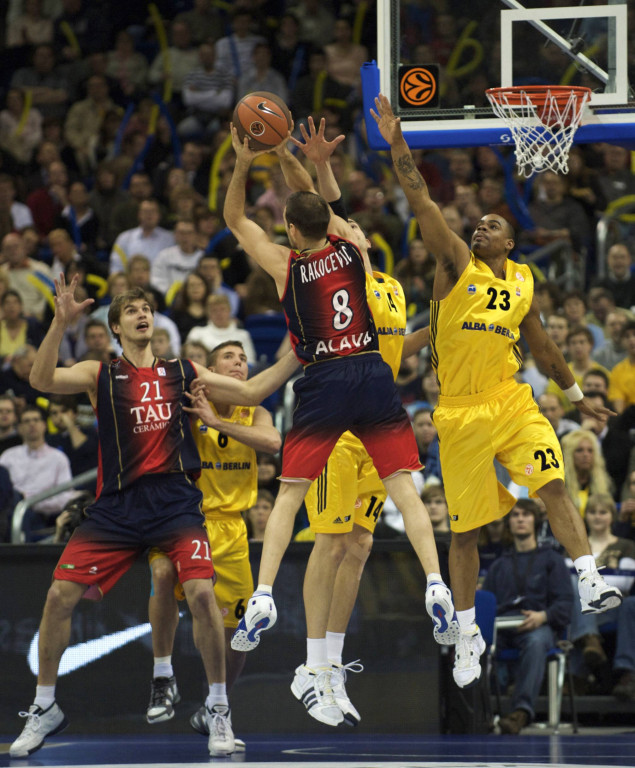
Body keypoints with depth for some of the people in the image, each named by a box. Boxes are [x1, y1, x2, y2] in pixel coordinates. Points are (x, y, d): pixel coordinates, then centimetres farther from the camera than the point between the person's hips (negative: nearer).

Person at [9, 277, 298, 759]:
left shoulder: (182, 373, 13)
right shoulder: (100, 375, 7)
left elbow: (252, 393, 15)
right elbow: (42, 380, -11)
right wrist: (61, 324, -25)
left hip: (174, 500, 0)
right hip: (118, 503, 0)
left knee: (201, 592, -19)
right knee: (60, 595, -8)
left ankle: (218, 710, -3)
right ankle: (45, 709, 11)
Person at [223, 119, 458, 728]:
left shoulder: (284, 265, -1)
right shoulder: (353, 245, 5)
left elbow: (234, 220, 13)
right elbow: (333, 214, 30)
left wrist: (242, 166, 6)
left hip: (323, 382, -2)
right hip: (372, 375, 2)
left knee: (289, 495, 2)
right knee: (403, 486, 0)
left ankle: (262, 597, -11)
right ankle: (436, 584, -17)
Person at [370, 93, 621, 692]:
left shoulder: (524, 282, 11)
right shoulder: (455, 263, 0)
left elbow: (540, 344, 24)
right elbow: (421, 203, -12)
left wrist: (576, 395, 29)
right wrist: (396, 143, -22)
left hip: (511, 400, 3)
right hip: (460, 412, -3)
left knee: (553, 484, -19)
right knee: (465, 527, 2)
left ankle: (590, 583, -19)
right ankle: (467, 635, 13)